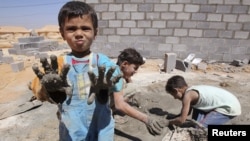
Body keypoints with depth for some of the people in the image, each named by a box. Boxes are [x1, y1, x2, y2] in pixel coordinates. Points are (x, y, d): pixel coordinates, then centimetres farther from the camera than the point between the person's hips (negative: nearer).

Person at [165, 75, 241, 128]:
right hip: (228, 103, 10)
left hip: (230, 108, -10)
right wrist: (171, 118, 12)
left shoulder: (188, 95, -19)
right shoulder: (192, 91, 8)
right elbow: (186, 113, 18)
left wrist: (169, 122, -3)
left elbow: (181, 120, -19)